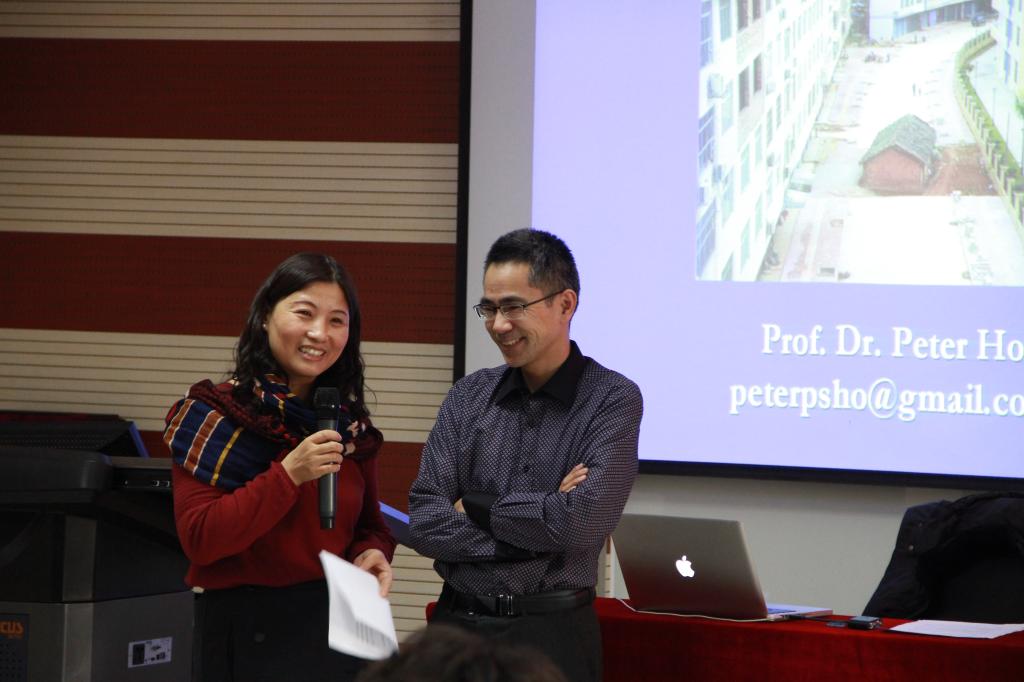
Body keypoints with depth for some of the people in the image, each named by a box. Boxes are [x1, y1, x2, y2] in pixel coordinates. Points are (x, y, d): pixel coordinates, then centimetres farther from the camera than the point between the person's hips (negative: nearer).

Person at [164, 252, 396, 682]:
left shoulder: (349, 425, 8)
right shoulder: (215, 415, -7)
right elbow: (198, 540, -16)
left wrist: (372, 553, -6)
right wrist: (288, 475, -24)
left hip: (339, 628, 5)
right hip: (249, 635, -5)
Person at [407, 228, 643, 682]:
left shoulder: (613, 400, -6)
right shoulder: (468, 397, 5)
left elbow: (584, 522, -20)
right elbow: (423, 523, -4)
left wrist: (475, 508, -7)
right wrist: (543, 522, -13)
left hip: (553, 634, -3)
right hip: (458, 625, 3)